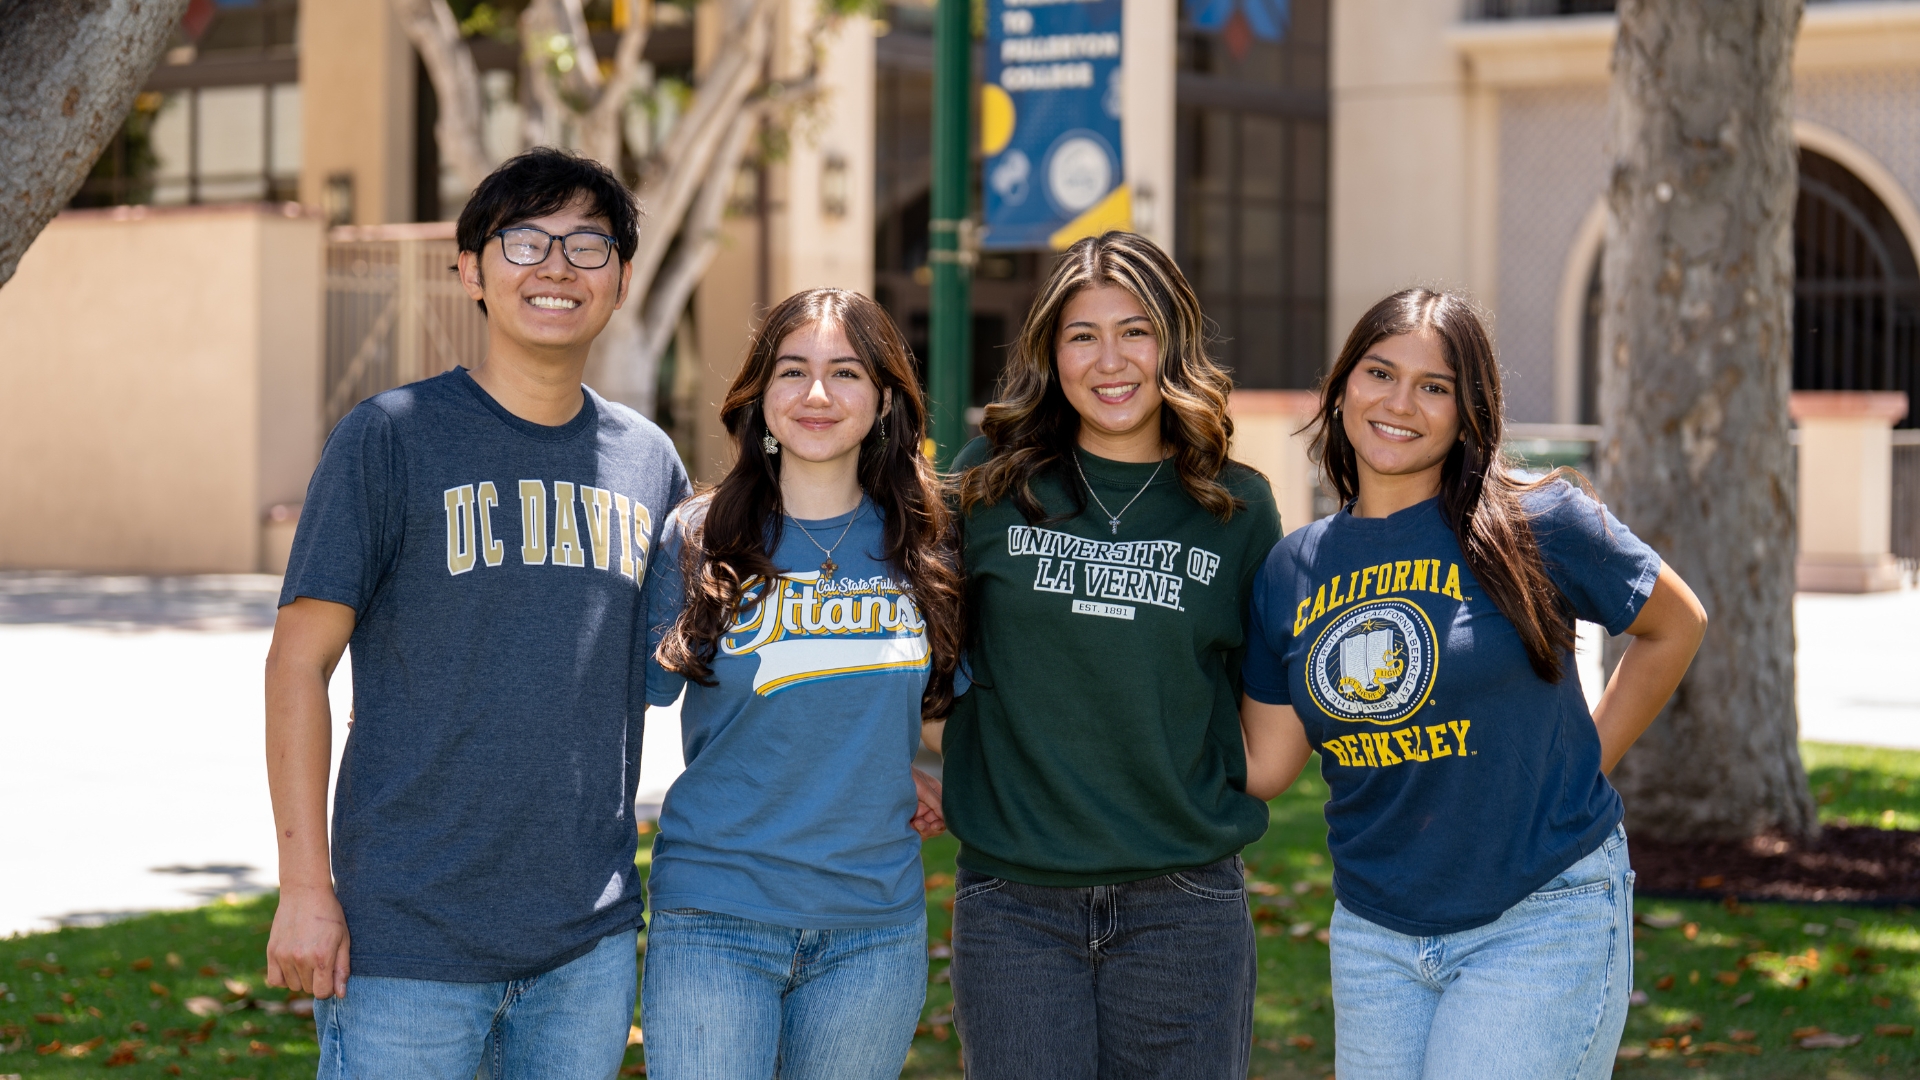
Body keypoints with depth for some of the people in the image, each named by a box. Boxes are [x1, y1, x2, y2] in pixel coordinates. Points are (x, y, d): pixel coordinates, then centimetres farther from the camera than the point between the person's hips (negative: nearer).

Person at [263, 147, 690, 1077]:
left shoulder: (648, 461, 10)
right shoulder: (392, 436, -3)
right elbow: (299, 662, -4)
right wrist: (306, 888, -9)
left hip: (590, 939, 4)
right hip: (408, 936, -4)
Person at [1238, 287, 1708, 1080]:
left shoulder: (1536, 524, -7)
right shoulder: (1290, 572, 6)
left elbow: (1675, 625, 7)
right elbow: (1265, 766, 7)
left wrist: (1582, 766, 4)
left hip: (1542, 923, -5)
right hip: (1374, 939, 5)